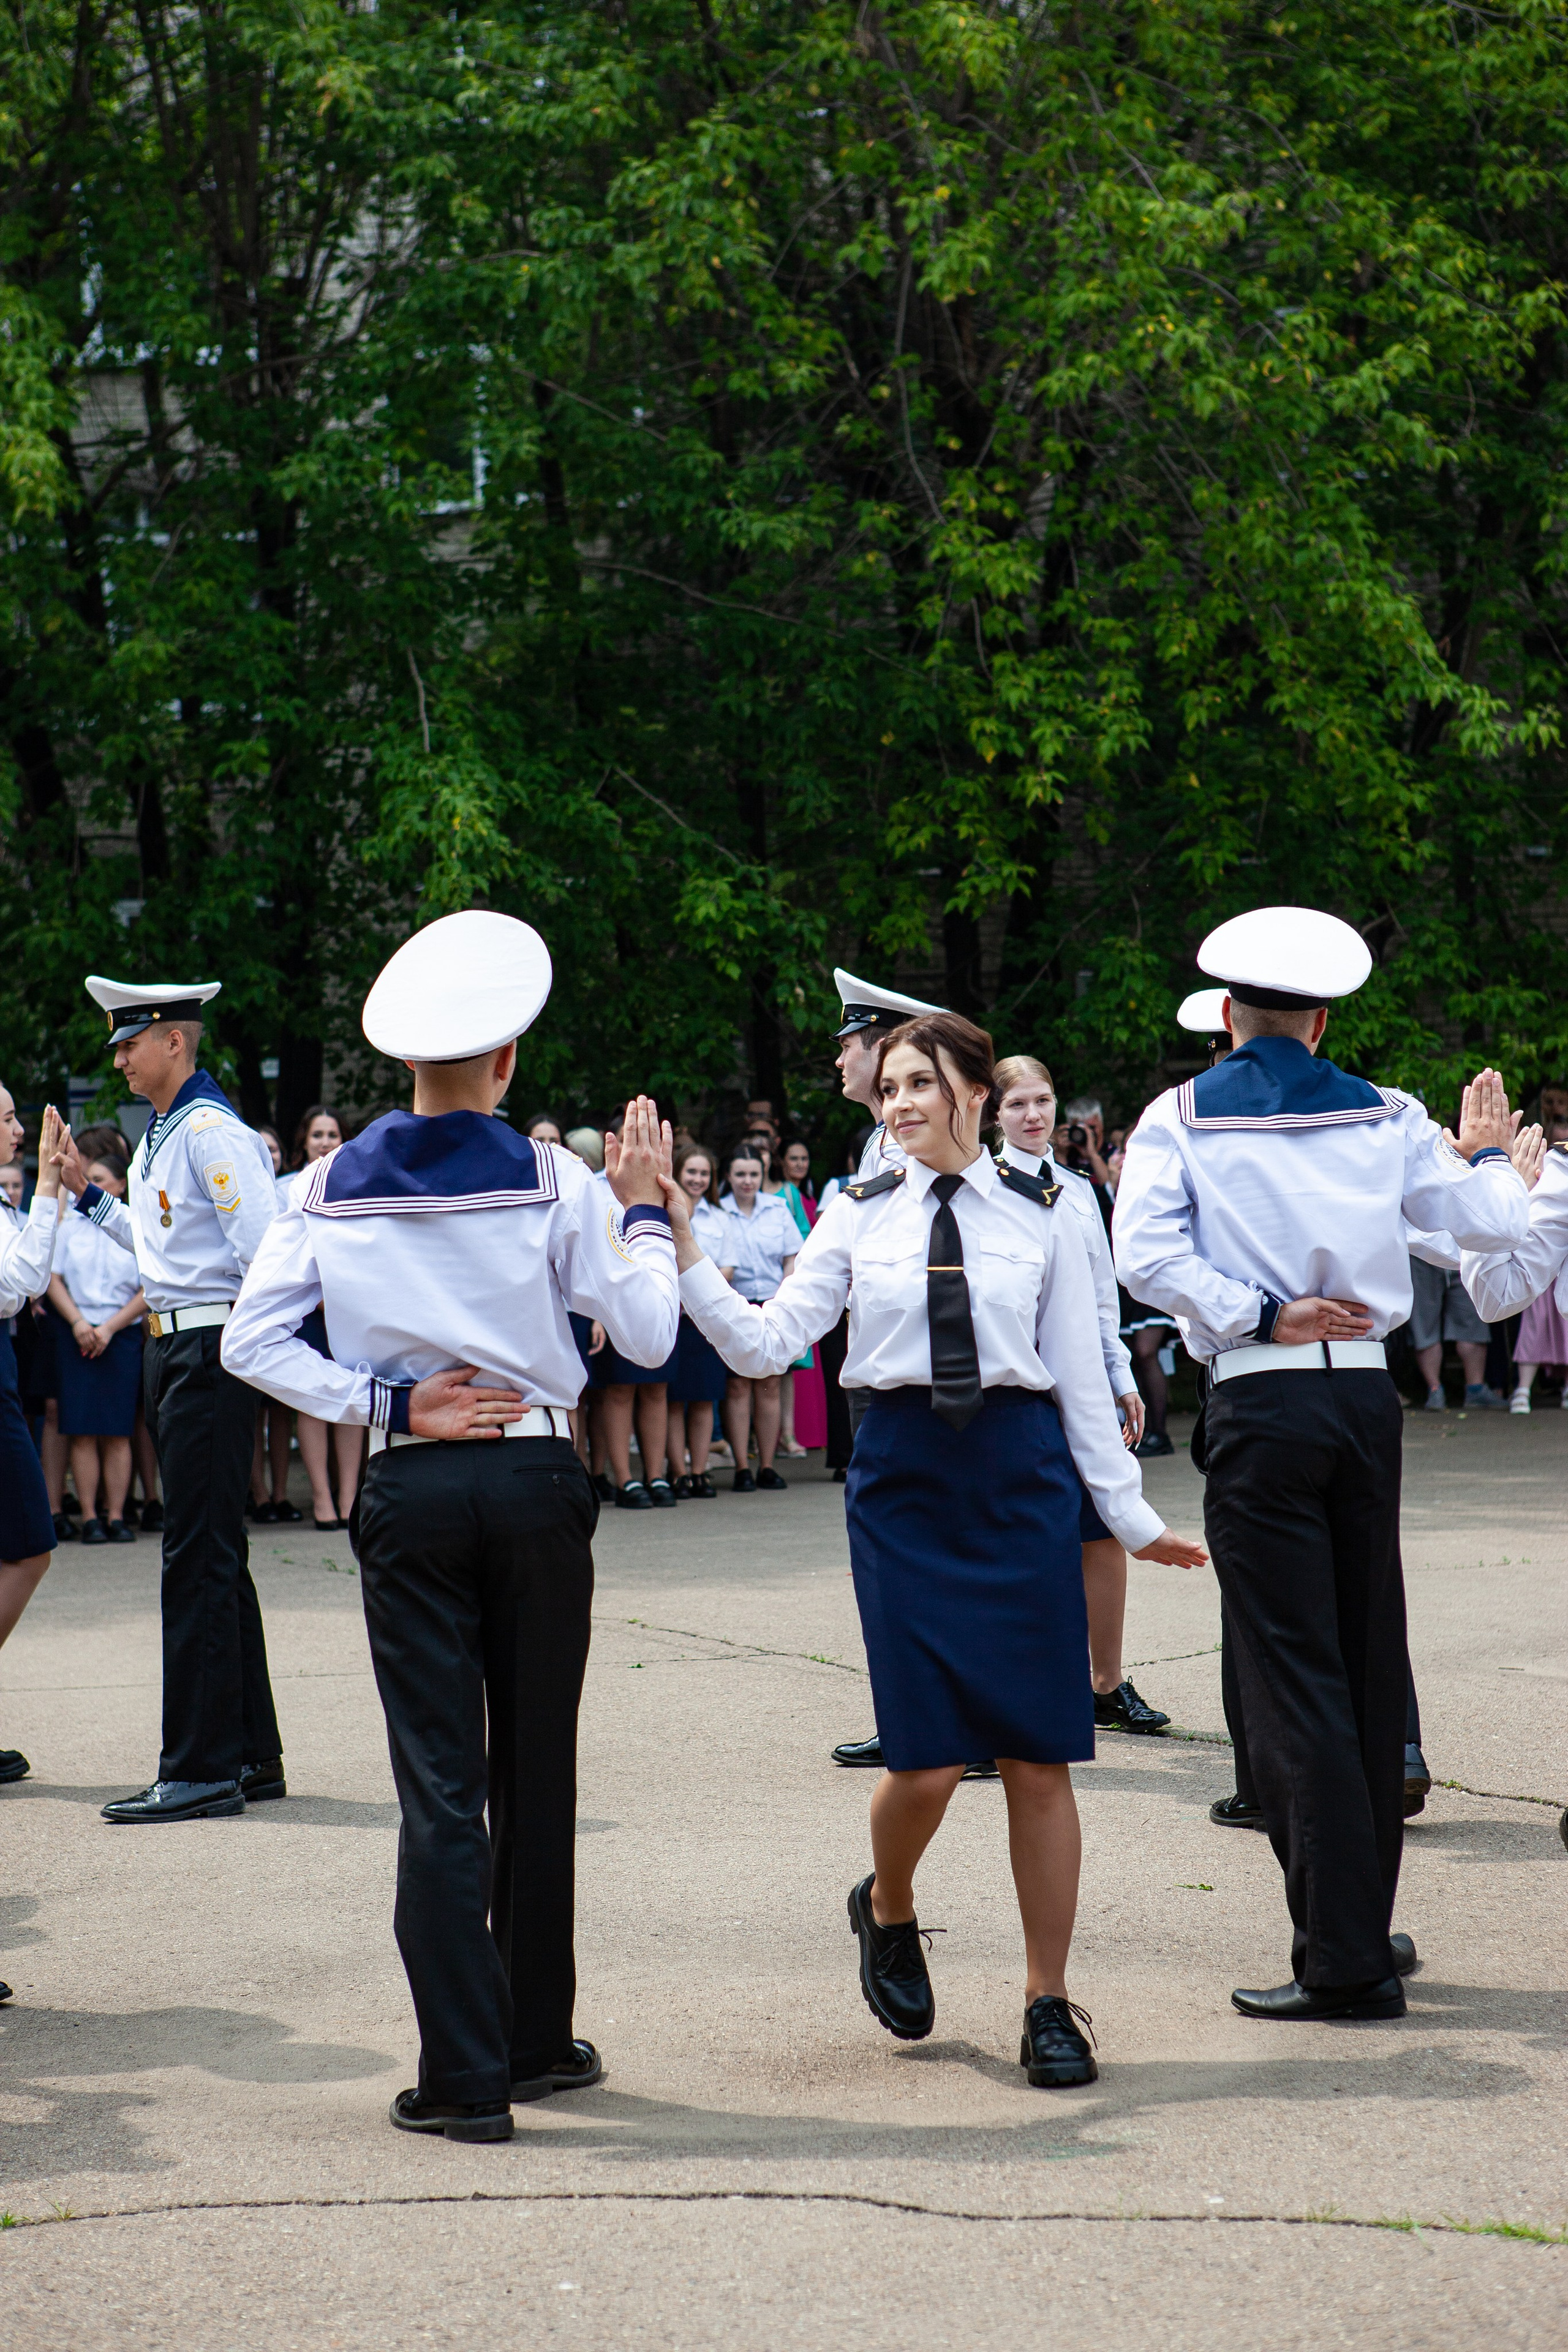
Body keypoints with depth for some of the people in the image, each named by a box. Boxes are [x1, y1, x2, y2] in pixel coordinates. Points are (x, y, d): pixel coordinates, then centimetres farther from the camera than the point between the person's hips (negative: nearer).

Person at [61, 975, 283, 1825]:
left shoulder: (211, 1132, -14)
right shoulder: (160, 1134, 16)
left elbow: (267, 1248, -18)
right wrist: (86, 1194, 22)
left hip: (211, 1352, -10)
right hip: (172, 1348, 10)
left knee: (198, 1560, -8)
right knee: (214, 1559, 14)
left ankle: (201, 1771, -4)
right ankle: (252, 1756, 21)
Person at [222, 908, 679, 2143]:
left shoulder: (332, 1187, 1)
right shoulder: (551, 1181, -4)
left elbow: (252, 1340, -3)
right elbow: (649, 1335, -2)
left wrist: (385, 1405, -4)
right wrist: (643, 1208, 10)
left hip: (408, 1492, 0)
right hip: (536, 1484, 0)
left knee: (440, 1779, 1)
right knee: (539, 1769, 12)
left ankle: (468, 2073, -3)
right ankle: (540, 2040, 24)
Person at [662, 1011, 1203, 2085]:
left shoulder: (1042, 1216, 4)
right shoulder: (859, 1218, 5)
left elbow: (1081, 1374, 7)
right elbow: (767, 1343, -1)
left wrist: (1130, 1513, 7)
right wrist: (683, 1254, -13)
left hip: (1021, 1478, 0)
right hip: (903, 1478, 0)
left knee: (1040, 1755, 1)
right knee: (928, 1760, -5)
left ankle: (1049, 2004, 13)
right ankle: (887, 1909, 29)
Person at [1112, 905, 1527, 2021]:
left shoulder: (1182, 1119, -1)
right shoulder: (1386, 1118, 6)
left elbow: (1146, 1251, -15)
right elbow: (1490, 1220, 11)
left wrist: (1262, 1317, -10)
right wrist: (1487, 1153, 31)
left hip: (1260, 1403, -3)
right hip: (1367, 1395, 4)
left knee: (1294, 1675, -4)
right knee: (1370, 1662, 14)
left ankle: (1345, 1960, -7)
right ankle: (1368, 1922, 23)